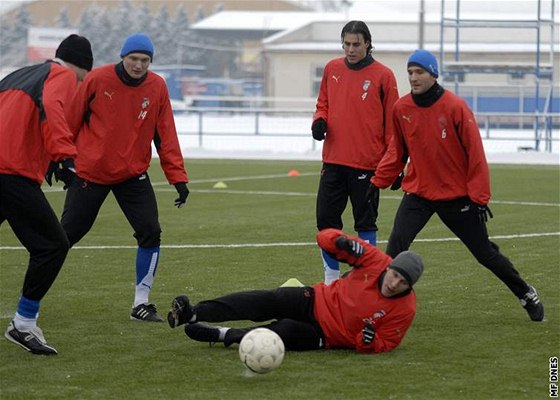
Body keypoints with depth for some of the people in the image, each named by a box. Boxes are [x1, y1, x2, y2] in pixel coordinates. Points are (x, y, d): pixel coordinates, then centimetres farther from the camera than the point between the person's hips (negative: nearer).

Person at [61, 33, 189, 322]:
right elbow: (71, 122, -3)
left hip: (133, 174, 2)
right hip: (90, 172, -2)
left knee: (150, 233, -10)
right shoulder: (97, 80, -12)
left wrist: (178, 177, -5)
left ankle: (141, 303, 2)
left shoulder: (157, 88, -4)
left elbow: (165, 136, 0)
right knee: (68, 233, 3)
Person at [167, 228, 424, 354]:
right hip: (315, 301, 2)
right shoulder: (376, 261, -10)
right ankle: (193, 314, -33)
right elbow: (325, 237, -7)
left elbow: (384, 345, -9)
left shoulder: (404, 309, -15)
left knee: (286, 330, -32)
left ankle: (224, 336, -19)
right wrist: (341, 242, -30)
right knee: (267, 301, -23)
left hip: (324, 336, -2)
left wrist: (369, 341, -32)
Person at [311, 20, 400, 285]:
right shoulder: (332, 69, 8)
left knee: (365, 222, 3)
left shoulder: (383, 76, -5)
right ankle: (331, 279, 15)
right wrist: (319, 120, -4)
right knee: (326, 219, 3)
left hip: (367, 163, -4)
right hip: (334, 160, 4)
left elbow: (392, 122, -3)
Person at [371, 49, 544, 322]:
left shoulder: (455, 107, -16)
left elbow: (475, 154, -12)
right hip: (417, 194, 3)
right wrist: (377, 182, 6)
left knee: (485, 253, 8)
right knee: (396, 246, -19)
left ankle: (527, 296, 28)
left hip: (457, 196, -3)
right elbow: (397, 151, 11)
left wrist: (480, 198, -13)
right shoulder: (401, 108, -5)